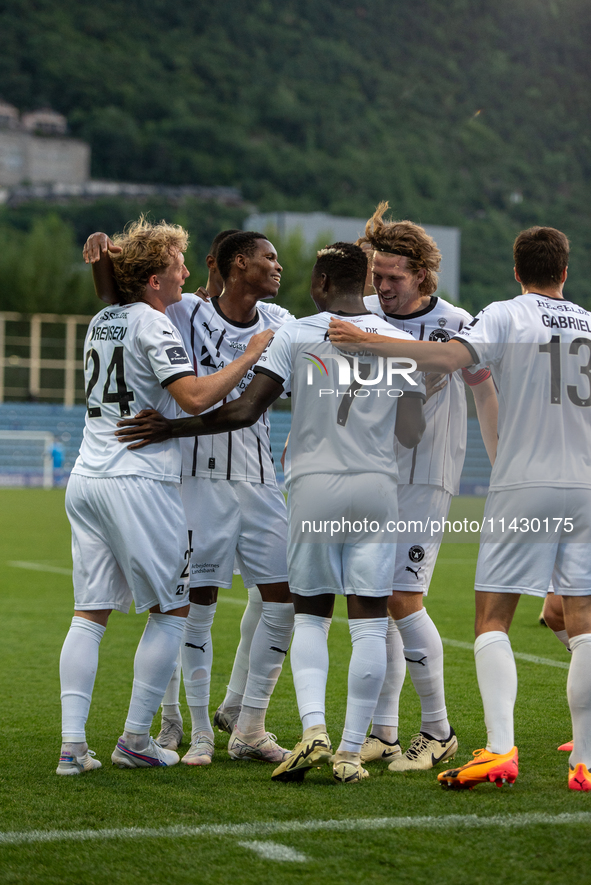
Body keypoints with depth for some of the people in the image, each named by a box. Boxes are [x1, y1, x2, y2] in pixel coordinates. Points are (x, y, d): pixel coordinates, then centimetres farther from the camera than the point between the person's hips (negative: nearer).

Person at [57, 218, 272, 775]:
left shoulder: (101, 323, 16)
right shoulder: (152, 325, -9)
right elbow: (195, 398, -18)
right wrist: (250, 356, -8)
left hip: (86, 479, 8)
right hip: (137, 483, -8)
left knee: (90, 613, 6)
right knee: (172, 609, 5)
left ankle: (72, 744, -2)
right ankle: (135, 740, 5)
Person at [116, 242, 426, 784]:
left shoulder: (294, 336, -3)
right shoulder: (399, 343, 3)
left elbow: (246, 410, -8)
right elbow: (411, 433, 1)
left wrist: (172, 429, 0)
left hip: (314, 486, -1)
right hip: (377, 489, 1)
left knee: (310, 617, 11)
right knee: (369, 624, 2)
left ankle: (313, 729, -9)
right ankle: (351, 752, 0)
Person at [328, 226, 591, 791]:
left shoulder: (506, 316, -2)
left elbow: (450, 358, -18)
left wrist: (369, 342, -13)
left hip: (523, 488, -4)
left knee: (492, 622, 0)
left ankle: (500, 749, -15)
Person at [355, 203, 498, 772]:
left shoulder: (455, 325, -9)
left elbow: (485, 393, 0)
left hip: (425, 479, -5)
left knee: (402, 599, -12)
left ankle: (438, 731, 0)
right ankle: (382, 732, 14)